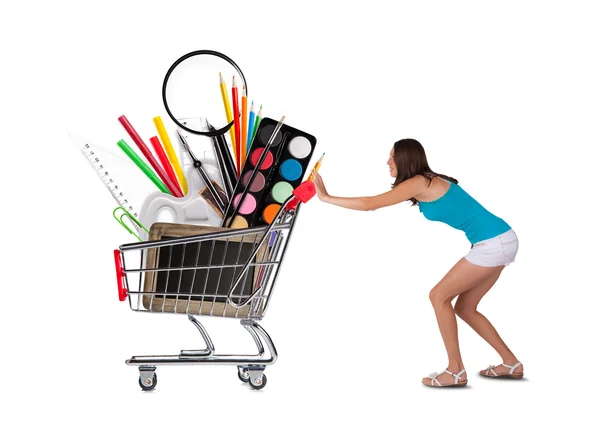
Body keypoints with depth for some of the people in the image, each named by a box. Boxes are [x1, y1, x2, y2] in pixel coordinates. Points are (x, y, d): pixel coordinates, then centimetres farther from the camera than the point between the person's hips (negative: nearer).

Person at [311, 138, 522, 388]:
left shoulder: (418, 182, -11)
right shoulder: (427, 182, 15)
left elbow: (369, 204, -11)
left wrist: (326, 197, -5)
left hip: (494, 243, -10)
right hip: (499, 241, 10)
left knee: (439, 296, -4)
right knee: (464, 307, 14)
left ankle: (456, 371, -1)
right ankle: (511, 364, 20)